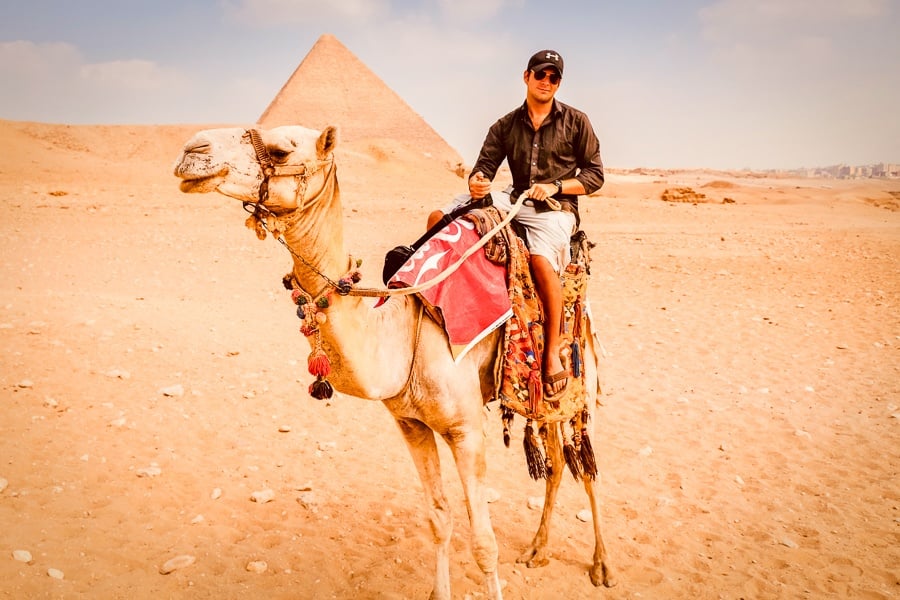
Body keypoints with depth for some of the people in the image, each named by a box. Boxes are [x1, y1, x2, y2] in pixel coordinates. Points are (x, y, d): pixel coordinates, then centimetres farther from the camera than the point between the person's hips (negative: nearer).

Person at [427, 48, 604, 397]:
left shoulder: (576, 122, 5)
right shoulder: (505, 126, 12)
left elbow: (595, 174, 3)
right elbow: (485, 164, 4)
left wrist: (555, 186, -12)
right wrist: (477, 181, -20)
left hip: (556, 208, -4)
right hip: (514, 202, 4)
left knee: (541, 259, -37)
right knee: (439, 218, -12)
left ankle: (553, 347, -22)